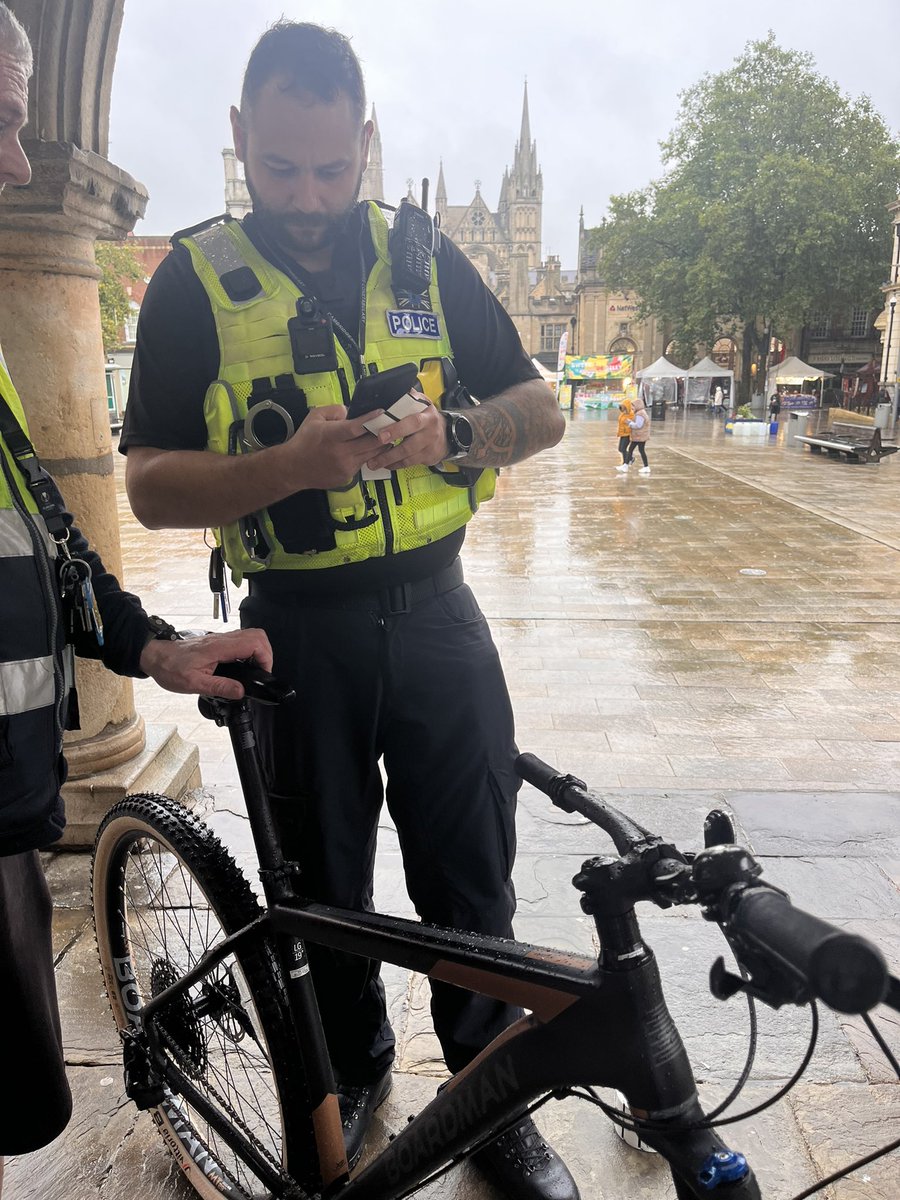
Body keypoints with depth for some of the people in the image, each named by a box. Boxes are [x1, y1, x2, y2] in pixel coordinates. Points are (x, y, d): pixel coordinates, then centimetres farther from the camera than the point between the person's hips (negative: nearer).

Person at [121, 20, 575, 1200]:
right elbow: (150, 485, -6)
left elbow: (541, 408, 5)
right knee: (324, 890, 14)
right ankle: (351, 1078, 42)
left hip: (434, 611, 2)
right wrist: (293, 462, -23)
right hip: (297, 631, -1)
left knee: (472, 879, 9)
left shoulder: (423, 255, 6)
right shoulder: (195, 280, 0)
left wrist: (449, 432, -16)